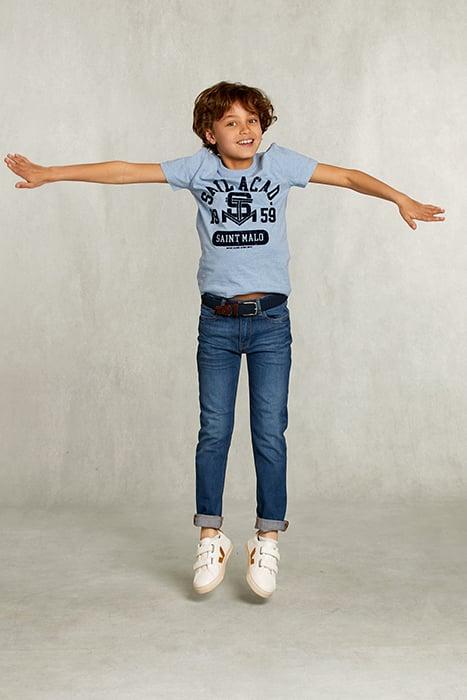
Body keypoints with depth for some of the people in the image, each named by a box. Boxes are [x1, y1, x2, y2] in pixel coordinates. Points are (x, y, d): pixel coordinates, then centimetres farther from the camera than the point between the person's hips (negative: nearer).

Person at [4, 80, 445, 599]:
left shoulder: (280, 162, 3)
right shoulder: (199, 168, 3)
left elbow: (348, 176, 3)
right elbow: (123, 172, 1)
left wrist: (400, 199, -10)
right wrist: (49, 174, -1)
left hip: (270, 320, 0)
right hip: (217, 321, 0)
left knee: (270, 432, 1)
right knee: (213, 431, 4)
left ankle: (267, 540, 14)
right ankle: (211, 537, 18)